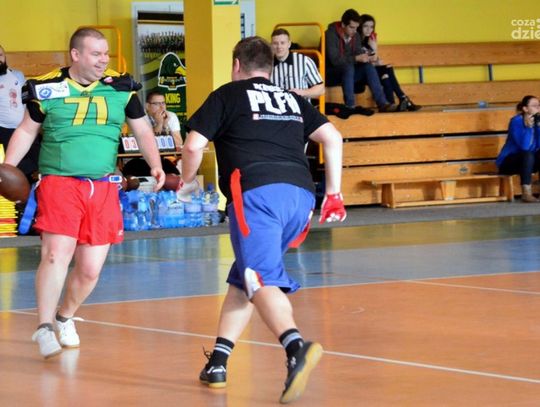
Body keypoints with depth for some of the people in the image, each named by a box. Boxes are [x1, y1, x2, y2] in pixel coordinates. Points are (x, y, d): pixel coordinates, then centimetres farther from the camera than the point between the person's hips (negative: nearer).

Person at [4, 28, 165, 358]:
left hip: (103, 188, 3)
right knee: (57, 254, -19)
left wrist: (156, 166, -3)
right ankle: (44, 329, -10)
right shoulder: (48, 88, 1)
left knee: (91, 269, 4)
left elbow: (143, 131, 13)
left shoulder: (121, 88, 5)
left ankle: (65, 318, 31)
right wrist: (7, 167, -1)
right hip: (59, 182, -3)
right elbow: (26, 132, 11)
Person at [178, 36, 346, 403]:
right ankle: (217, 363, 19)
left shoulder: (228, 95, 15)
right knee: (244, 279, 20)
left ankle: (297, 346, -43)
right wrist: (334, 194, 17)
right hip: (301, 193, 5)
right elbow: (332, 137, 15)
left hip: (258, 193, -5)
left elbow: (194, 145, 7)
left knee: (261, 283, -17)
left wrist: (187, 181, 26)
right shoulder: (292, 100, 26)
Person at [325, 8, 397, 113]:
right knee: (348, 67, -35)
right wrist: (356, 58, -33)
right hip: (330, 73, -6)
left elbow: (358, 53, 4)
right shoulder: (331, 35, -19)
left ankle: (382, 103, -23)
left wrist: (364, 57, -20)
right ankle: (350, 106, -37)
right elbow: (335, 60, -27)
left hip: (347, 73, 6)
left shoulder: (355, 35, 4)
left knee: (368, 66, -18)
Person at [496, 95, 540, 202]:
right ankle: (526, 194, -37)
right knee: (527, 155, -33)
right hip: (508, 163, -6)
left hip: (525, 162, 6)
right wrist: (528, 127, -33)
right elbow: (524, 147, -28)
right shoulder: (516, 121, -17)